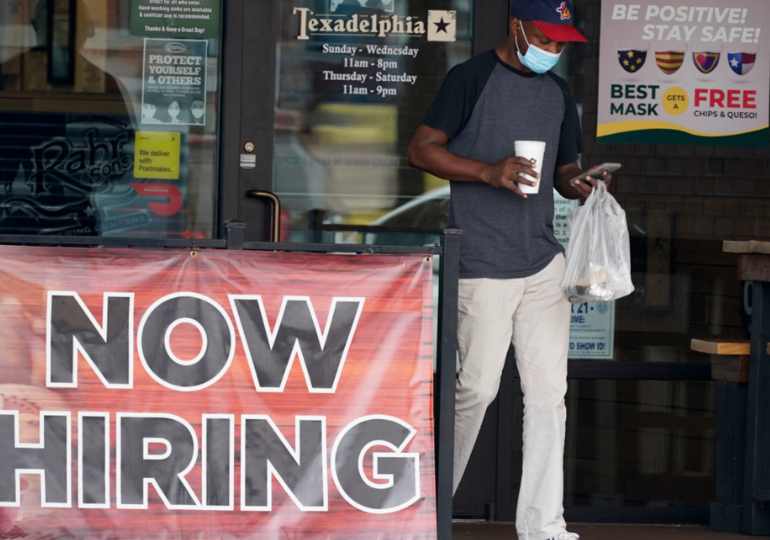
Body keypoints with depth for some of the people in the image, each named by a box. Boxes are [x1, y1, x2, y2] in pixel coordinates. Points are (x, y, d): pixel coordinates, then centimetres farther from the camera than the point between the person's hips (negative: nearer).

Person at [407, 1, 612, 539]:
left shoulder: (558, 92, 15)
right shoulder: (472, 78, -4)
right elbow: (422, 150, -7)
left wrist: (578, 184, 0)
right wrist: (488, 171, -19)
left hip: (545, 262, 6)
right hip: (484, 265, -6)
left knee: (548, 391, 2)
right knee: (478, 388, -5)